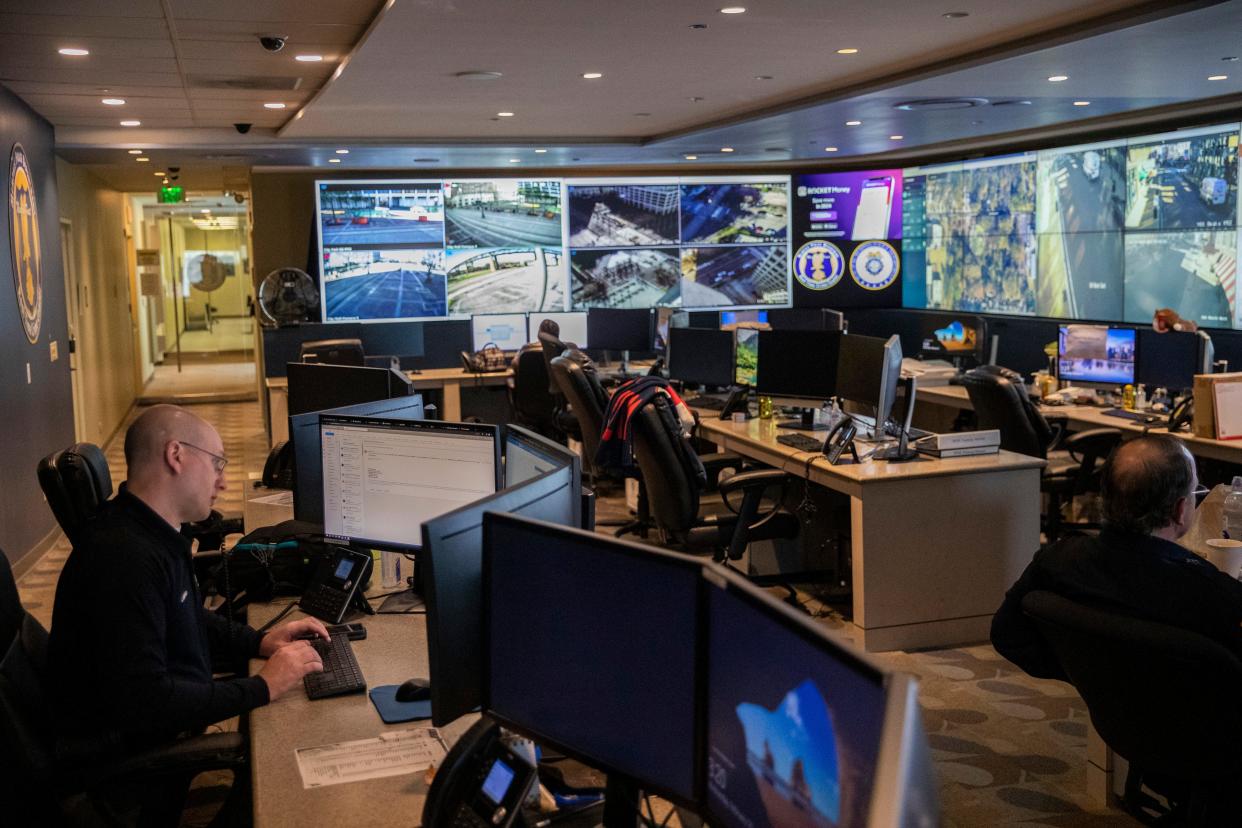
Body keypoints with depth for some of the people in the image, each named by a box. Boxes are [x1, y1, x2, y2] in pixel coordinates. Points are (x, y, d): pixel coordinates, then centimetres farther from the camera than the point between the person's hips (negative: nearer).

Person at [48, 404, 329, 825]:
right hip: (124, 762, -10)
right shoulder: (126, 557, -29)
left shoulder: (155, 534, 4)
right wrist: (262, 687, -25)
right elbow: (144, 701, -32)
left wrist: (259, 642, 4)